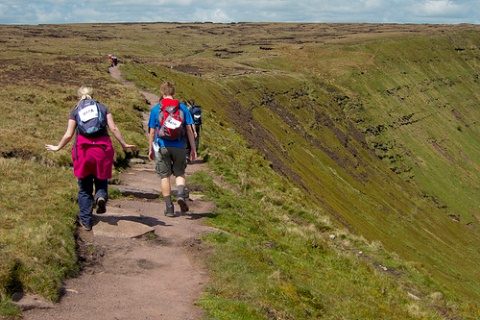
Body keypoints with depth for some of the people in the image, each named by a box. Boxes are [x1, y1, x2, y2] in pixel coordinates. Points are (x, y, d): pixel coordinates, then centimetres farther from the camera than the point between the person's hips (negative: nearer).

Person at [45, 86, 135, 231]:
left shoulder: (75, 111, 10)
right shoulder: (102, 107, 11)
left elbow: (68, 134, 6)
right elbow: (113, 128, 2)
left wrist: (57, 147, 20)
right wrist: (124, 144, 10)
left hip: (83, 149, 0)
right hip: (102, 148, 0)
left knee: (84, 188, 10)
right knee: (101, 179, 18)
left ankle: (86, 221, 11)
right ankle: (101, 195, -15)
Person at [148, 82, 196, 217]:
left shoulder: (156, 109, 0)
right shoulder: (182, 107, 2)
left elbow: (152, 131, 1)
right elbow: (189, 129, 1)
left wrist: (150, 149, 10)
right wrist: (193, 148, 6)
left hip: (162, 147, -1)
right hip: (179, 147, 1)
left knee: (165, 176, 7)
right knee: (179, 173, 15)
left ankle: (169, 207, 7)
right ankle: (181, 194, -14)